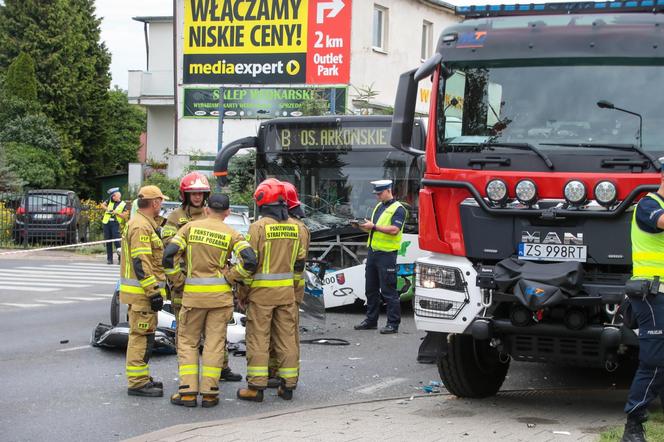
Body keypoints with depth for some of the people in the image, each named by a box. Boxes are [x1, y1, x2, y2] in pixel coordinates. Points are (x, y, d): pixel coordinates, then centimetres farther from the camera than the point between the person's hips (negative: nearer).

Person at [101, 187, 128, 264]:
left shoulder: (123, 205, 1)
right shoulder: (110, 201, 12)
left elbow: (125, 216, -5)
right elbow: (102, 204, 23)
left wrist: (116, 213, -15)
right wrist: (107, 209, 4)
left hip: (115, 224, -4)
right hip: (106, 223, 4)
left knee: (116, 241, -15)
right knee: (108, 242, 5)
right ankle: (109, 259, 12)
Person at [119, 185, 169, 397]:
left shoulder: (143, 224, 17)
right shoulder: (141, 227, -17)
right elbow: (141, 264, -23)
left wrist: (154, 289, 24)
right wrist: (154, 292, -23)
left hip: (140, 292, 11)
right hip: (142, 292, -11)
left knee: (140, 336, 17)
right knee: (142, 336, -8)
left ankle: (141, 379, 25)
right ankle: (137, 382, -5)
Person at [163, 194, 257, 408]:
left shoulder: (191, 227, 2)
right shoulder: (232, 234, 0)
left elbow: (169, 256, -5)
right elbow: (249, 261, -13)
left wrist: (179, 282, 5)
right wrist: (230, 277, 0)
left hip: (193, 293, 0)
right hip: (220, 294, 0)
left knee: (187, 341, 10)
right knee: (215, 342, 6)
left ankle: (187, 391, 4)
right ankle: (209, 392, 5)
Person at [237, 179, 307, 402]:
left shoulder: (258, 226, -12)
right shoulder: (295, 227, 6)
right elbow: (300, 261, 13)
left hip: (262, 291, -5)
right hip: (287, 291, 5)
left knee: (258, 338, 1)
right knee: (287, 338, 10)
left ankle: (256, 386, 1)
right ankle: (288, 385, 14)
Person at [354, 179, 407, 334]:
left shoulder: (398, 209, -8)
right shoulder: (378, 207, 18)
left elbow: (394, 229, -20)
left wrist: (373, 226, -21)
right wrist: (363, 226, 3)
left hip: (387, 254, -8)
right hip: (373, 252, 8)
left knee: (388, 290, -6)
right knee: (371, 289, 13)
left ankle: (393, 324, -1)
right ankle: (371, 320, 22)